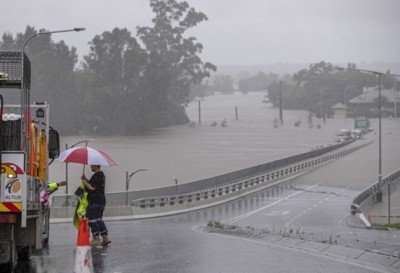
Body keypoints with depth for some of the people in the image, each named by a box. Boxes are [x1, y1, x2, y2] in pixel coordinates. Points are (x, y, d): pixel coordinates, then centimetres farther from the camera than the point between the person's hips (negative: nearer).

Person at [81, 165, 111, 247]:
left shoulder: (96, 175, -17)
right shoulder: (102, 174, 16)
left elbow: (92, 188, -21)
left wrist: (84, 182, -7)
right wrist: (87, 180, 11)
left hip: (95, 202, -10)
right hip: (101, 201, 10)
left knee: (92, 219, -5)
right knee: (99, 219, 16)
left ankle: (96, 238, -6)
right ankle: (105, 237, 14)